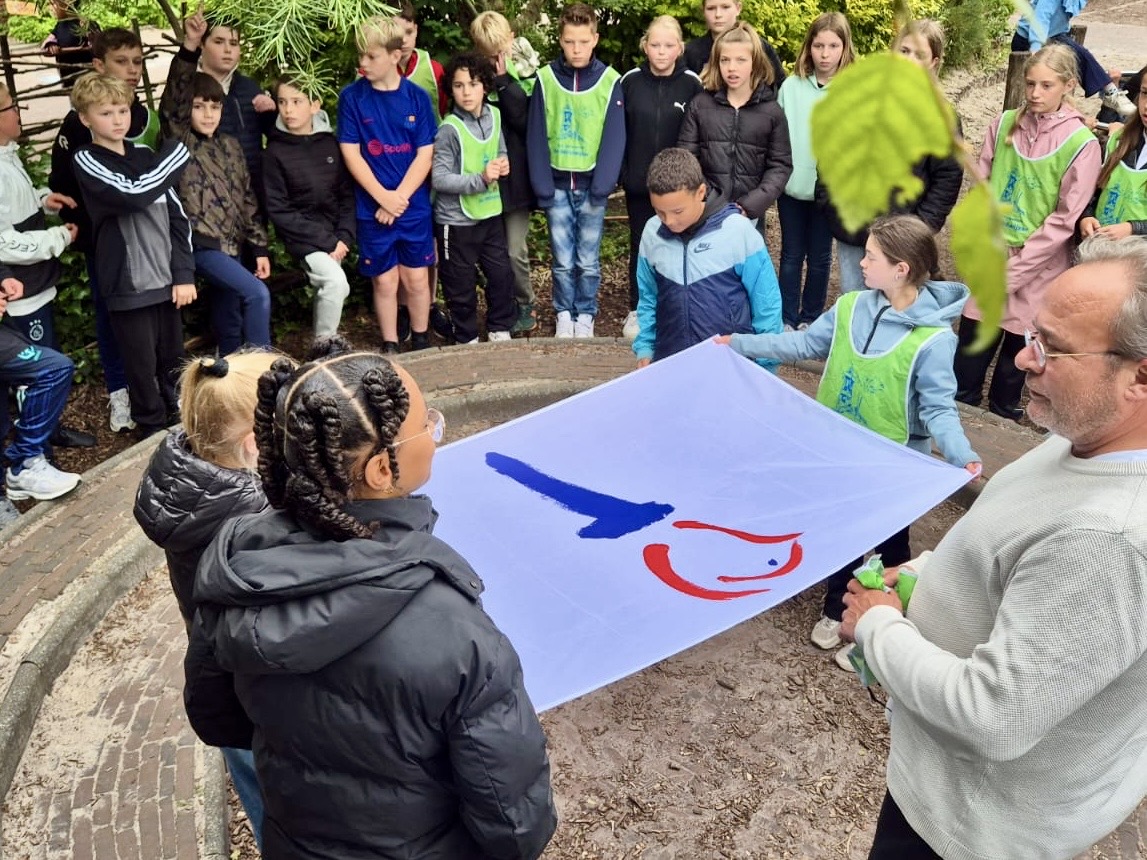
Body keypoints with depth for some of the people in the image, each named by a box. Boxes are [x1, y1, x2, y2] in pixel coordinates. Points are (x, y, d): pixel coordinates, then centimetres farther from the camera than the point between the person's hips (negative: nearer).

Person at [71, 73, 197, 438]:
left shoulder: (146, 156, 8)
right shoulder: (86, 161, -6)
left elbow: (177, 215, 8)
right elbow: (133, 195, -23)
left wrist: (184, 273, 0)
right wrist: (175, 153, -11)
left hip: (166, 278, 4)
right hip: (128, 285, -4)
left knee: (173, 358, 16)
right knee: (143, 366, 6)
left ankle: (181, 421, 33)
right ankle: (154, 430, 23)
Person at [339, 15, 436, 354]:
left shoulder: (416, 97, -2)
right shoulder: (352, 97, -4)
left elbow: (425, 154, -4)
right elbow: (350, 153, -6)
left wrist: (400, 198, -14)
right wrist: (383, 197, -15)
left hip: (415, 207, 1)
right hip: (373, 208, -1)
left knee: (417, 278, 9)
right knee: (384, 281, 6)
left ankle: (421, 342, 26)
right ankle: (390, 347, 21)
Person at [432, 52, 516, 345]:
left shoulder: (494, 115, 1)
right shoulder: (450, 129, -17)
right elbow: (439, 179, -19)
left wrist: (503, 164, -5)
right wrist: (480, 179, -25)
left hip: (490, 213, 6)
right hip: (456, 220, -5)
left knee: (502, 275, 13)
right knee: (461, 285, 8)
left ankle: (500, 329, 33)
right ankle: (467, 338, 26)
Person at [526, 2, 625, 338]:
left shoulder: (609, 81, -3)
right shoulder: (546, 79, -1)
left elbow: (614, 139, -5)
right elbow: (536, 137, -1)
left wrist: (602, 186, -12)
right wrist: (542, 187, -7)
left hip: (591, 185, -1)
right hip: (557, 185, 1)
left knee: (588, 261, 6)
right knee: (563, 260, 5)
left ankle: (586, 315, 23)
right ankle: (564, 314, 22)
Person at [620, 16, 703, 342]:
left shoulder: (691, 83, -5)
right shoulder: (630, 81, -3)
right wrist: (621, 172, -4)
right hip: (638, 182, 1)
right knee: (641, 245, 11)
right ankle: (636, 310, 23)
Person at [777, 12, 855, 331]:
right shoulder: (791, 86, -2)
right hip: (792, 186, 1)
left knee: (819, 256, 12)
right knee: (791, 255, 10)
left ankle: (811, 317, 26)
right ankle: (788, 317, 21)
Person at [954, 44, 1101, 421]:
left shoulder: (1082, 144, -12)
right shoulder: (1005, 123, -1)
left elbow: (1064, 220, -12)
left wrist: (1014, 270, -12)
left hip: (1038, 266, -3)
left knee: (1017, 345, 10)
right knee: (971, 338, 9)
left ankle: (1003, 412, 29)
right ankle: (959, 404, 29)